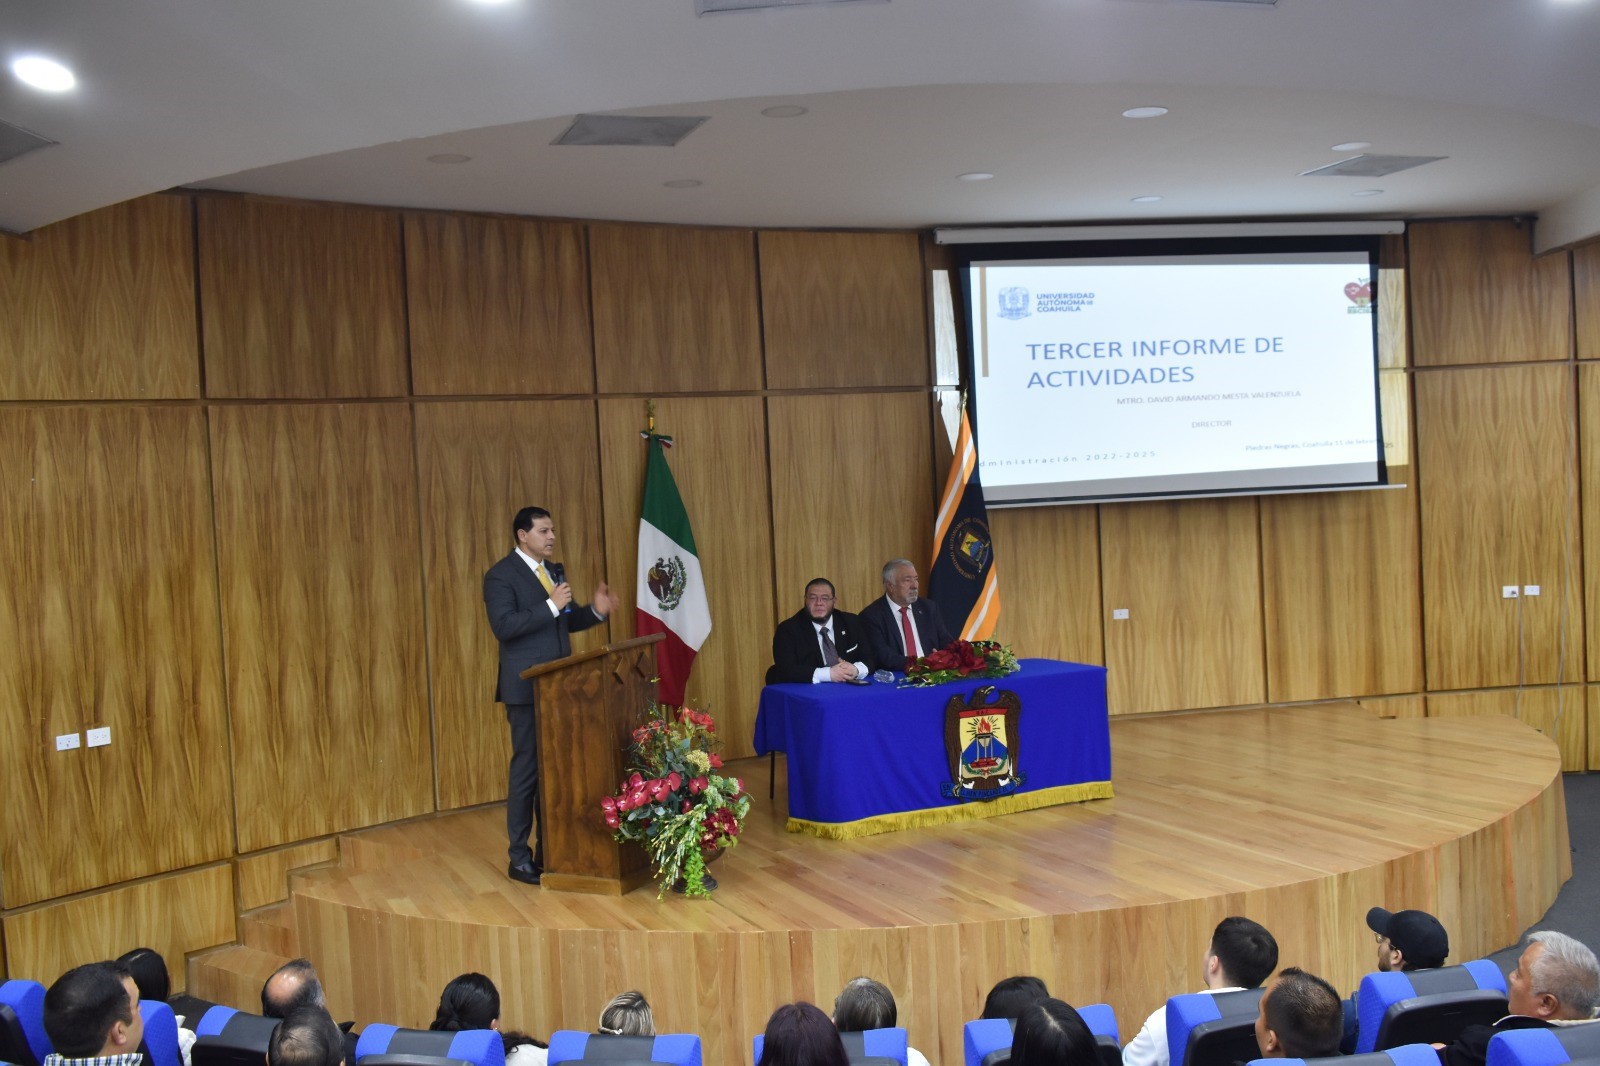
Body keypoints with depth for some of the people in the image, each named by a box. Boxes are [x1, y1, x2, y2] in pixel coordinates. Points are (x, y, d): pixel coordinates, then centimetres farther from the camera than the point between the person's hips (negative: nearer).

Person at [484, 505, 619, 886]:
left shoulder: (554, 570, 15)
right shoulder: (501, 575, -9)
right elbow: (502, 626, -20)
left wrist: (595, 611, 0)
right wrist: (551, 606, -24)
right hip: (527, 689, -7)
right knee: (527, 771, -2)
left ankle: (550, 851, 20)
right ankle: (520, 858, 8)